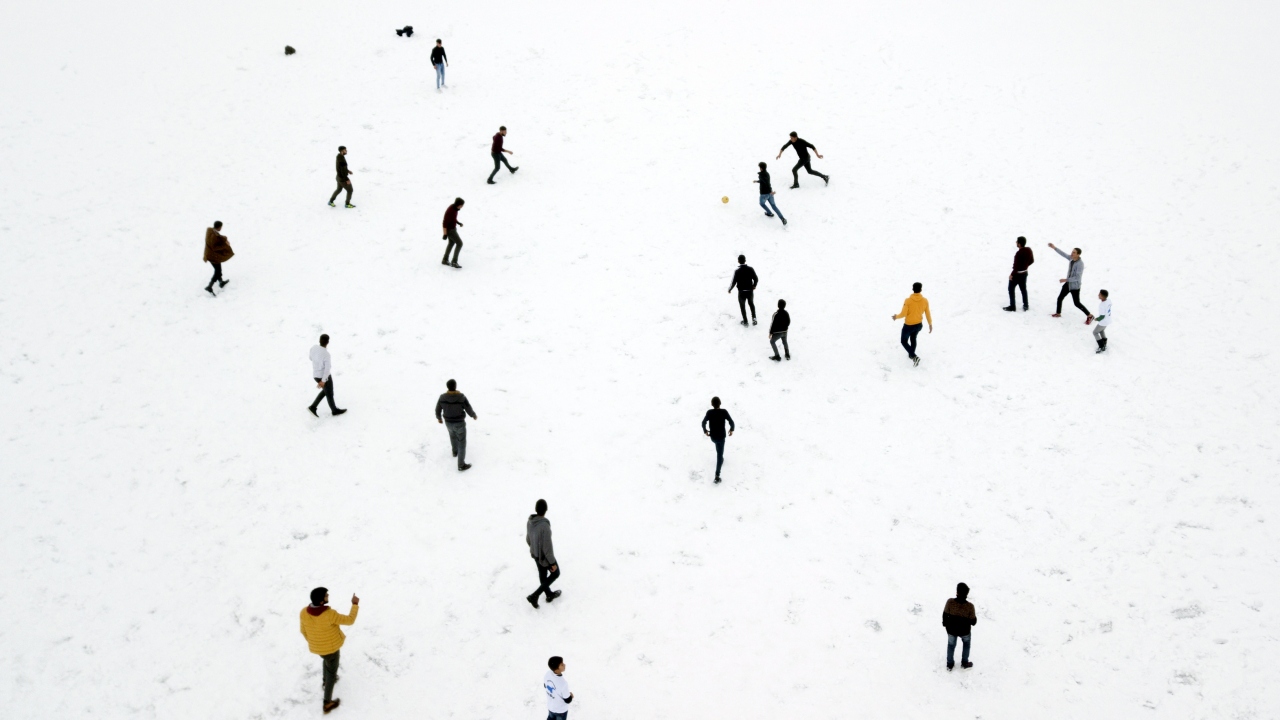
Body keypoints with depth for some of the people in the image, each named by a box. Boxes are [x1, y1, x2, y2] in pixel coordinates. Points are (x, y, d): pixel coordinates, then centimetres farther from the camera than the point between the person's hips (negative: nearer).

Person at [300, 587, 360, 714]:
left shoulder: (304, 612, -23)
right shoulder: (330, 614, -38)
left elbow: (304, 630, -4)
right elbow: (350, 620, -22)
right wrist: (355, 604, -9)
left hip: (316, 647, 5)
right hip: (331, 647, -5)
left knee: (327, 659, 38)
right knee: (331, 672, 18)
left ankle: (326, 680, 60)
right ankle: (327, 703, 27)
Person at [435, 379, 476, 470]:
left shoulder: (442, 397, -21)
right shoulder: (462, 397, -29)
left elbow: (437, 410, -6)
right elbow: (469, 410, -16)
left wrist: (439, 417, 17)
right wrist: (474, 415, 7)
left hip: (448, 422, 3)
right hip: (459, 423, -3)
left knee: (452, 434, 36)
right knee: (462, 443, 15)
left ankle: (455, 451, 60)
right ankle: (461, 465, 23)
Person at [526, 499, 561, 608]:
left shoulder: (530, 522, -16)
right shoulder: (545, 526, -39)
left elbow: (528, 539, 2)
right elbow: (547, 548, -30)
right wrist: (553, 563, -16)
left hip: (535, 554, 6)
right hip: (545, 556, -6)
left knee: (542, 574, 28)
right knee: (555, 573, 21)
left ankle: (549, 595, 52)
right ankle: (534, 596, 18)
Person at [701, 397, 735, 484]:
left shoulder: (709, 412, -16)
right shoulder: (724, 412, -21)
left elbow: (703, 422, -8)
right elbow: (731, 422, -16)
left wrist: (705, 431, 12)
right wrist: (731, 429, 5)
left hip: (712, 436, 2)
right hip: (721, 437, -2)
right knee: (719, 455, 4)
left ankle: (720, 459, 60)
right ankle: (717, 477, -2)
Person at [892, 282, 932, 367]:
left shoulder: (908, 301, -27)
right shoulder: (925, 301, -14)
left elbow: (903, 314, -21)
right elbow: (927, 314, -4)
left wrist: (896, 316, 1)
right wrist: (930, 324, 11)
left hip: (908, 326, -5)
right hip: (918, 325, 5)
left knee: (904, 341, 15)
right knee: (913, 338, 31)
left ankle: (914, 356, -1)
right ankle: (911, 355, 48)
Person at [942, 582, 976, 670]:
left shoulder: (950, 602, -28)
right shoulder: (969, 606, -30)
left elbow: (945, 615, -10)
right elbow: (973, 622, -17)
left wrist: (944, 623, 10)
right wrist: (975, 617, 6)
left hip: (951, 629, 1)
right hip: (964, 631, -1)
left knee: (951, 645, 28)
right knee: (966, 643, 32)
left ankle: (950, 664, 43)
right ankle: (964, 663, 43)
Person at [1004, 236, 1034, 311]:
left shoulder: (1019, 253, -29)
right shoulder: (1029, 250, -5)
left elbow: (1016, 266, -26)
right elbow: (1032, 260, 8)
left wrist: (1012, 274, -15)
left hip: (1017, 274, -8)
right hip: (1024, 273, 8)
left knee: (1011, 288, 8)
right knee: (1023, 289, 20)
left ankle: (1012, 307, 12)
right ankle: (1026, 306, 26)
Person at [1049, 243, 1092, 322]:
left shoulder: (1080, 264, -29)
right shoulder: (1072, 258, -6)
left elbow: (1077, 277, -29)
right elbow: (1063, 254, 7)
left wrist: (1066, 279, -27)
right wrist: (1054, 247, 1)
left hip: (1075, 286, -8)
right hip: (1068, 283, 8)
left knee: (1077, 303, 0)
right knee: (1060, 298, 17)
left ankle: (1090, 316, 16)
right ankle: (1058, 313, 39)